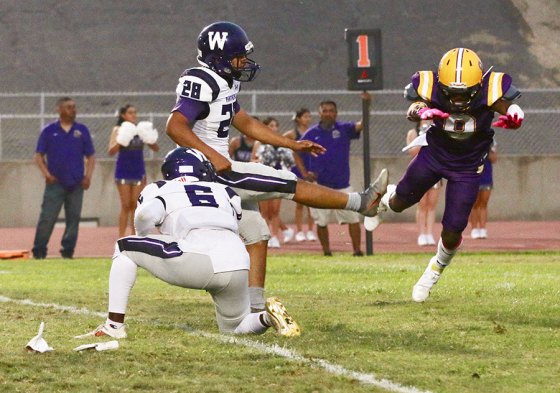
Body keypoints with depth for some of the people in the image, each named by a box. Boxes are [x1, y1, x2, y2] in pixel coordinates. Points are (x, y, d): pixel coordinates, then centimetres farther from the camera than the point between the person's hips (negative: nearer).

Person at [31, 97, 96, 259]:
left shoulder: (82, 130, 8)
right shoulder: (49, 131, 3)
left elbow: (90, 156, 11)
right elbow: (39, 156, 5)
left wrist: (88, 176, -2)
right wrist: (46, 174, -8)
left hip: (76, 184, 2)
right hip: (55, 183, -2)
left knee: (74, 218, 4)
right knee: (47, 217, -8)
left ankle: (68, 251, 13)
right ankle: (39, 251, -3)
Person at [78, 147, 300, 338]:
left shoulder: (161, 190, 16)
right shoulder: (223, 192, 28)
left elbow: (147, 213, -3)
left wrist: (142, 236, 18)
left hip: (199, 264, -4)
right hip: (238, 267, 4)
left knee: (125, 248, 16)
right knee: (233, 327, 31)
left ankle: (115, 325, 7)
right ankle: (268, 317, -2)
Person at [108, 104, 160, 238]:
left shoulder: (141, 129, 3)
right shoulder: (118, 130, -4)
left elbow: (156, 148, 1)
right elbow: (111, 151, -12)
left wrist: (151, 139, -18)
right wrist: (121, 141, -27)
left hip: (138, 171, 3)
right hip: (123, 171, -3)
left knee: (136, 206, 5)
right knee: (126, 206, -3)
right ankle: (121, 238, 1)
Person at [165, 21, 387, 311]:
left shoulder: (223, 83, 13)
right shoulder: (202, 83, -18)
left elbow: (245, 124, 23)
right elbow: (175, 126, -27)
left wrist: (292, 144, 22)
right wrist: (212, 156, -32)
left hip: (220, 170, 10)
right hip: (211, 173, -10)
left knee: (256, 237, 11)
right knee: (287, 184, -6)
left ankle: (255, 309, 11)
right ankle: (362, 203, 2)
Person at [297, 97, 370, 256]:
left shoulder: (344, 129, 0)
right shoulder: (312, 133, 2)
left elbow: (361, 125, -16)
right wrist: (304, 173, -3)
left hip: (342, 185, 0)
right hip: (319, 185, 0)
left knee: (353, 218, -5)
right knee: (321, 222, 3)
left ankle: (357, 249, 0)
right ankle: (326, 250, 16)